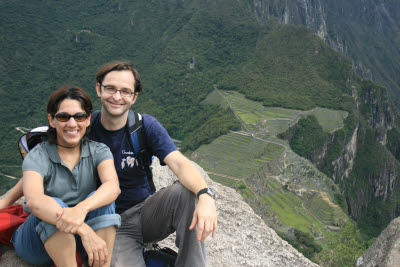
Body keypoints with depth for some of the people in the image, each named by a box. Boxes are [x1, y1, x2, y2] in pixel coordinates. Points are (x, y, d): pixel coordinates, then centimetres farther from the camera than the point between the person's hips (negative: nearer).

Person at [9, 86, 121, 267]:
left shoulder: (99, 151, -3)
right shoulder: (37, 157, -12)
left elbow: (113, 186, -24)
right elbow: (33, 200, -33)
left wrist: (81, 209, -46)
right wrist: (84, 230, -47)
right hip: (39, 238, -2)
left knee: (100, 199, -26)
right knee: (55, 205, -32)